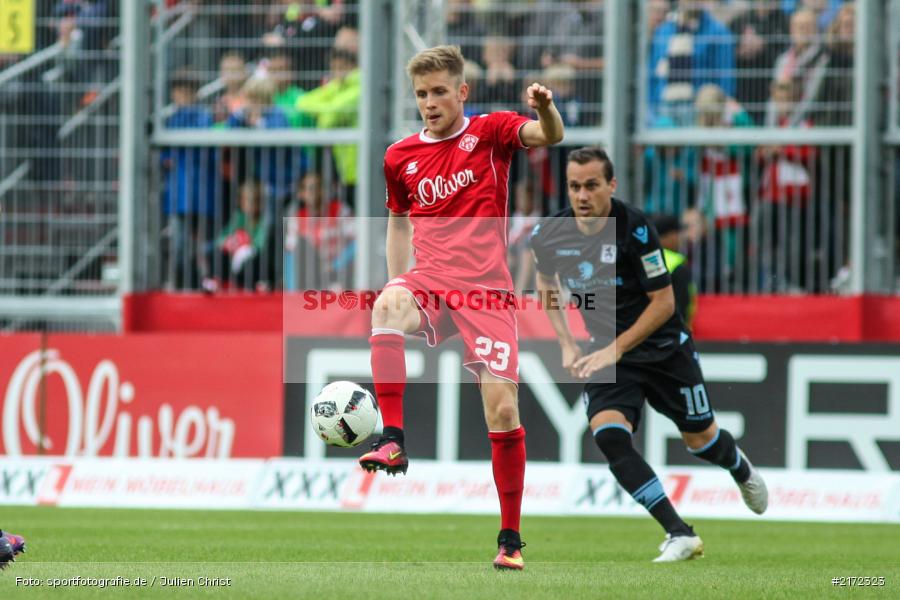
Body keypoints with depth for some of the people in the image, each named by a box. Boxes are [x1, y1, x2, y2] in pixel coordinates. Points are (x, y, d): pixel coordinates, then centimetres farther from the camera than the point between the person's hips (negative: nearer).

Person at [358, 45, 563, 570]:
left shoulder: (489, 132, 2)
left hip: (488, 289, -2)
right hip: (431, 281, 2)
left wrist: (547, 110, -40)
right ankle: (392, 442, -38)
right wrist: (399, 282, 15)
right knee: (388, 305, -36)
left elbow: (549, 136, -17)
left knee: (503, 410, -6)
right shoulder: (401, 158, 11)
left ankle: (511, 538, 8)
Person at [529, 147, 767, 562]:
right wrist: (567, 345, 1)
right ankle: (680, 535, -20)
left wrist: (617, 349, -21)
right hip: (605, 353, 3)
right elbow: (546, 286, 12)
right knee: (608, 435, -23)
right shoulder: (549, 235, -10)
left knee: (699, 438, 11)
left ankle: (742, 471, 51)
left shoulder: (634, 228, -23)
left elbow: (663, 302, -17)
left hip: (662, 346, -3)